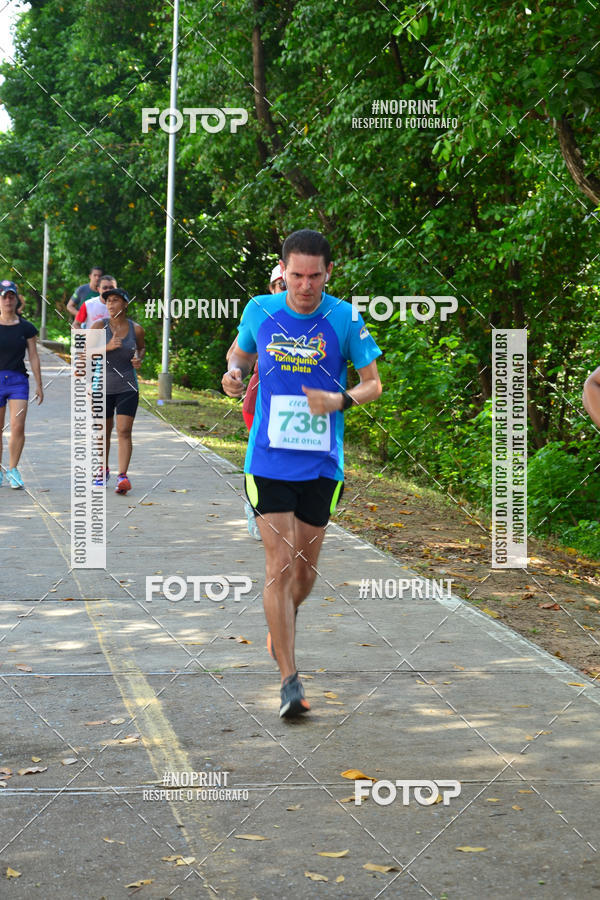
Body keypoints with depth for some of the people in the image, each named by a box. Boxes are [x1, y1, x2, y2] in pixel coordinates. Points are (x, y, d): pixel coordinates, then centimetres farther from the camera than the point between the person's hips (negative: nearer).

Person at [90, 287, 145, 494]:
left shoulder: (136, 329, 0)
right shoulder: (99, 326, -5)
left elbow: (142, 347, 21)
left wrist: (139, 358, -1)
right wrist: (108, 347, -23)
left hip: (128, 388, 0)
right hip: (103, 387, 0)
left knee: (124, 431, -12)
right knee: (104, 432, 13)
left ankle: (122, 477, -17)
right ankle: (104, 470, 35)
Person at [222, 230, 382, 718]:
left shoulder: (345, 319, -5)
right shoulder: (260, 311, -1)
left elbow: (373, 384, 2)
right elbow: (241, 352, 18)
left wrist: (341, 400, -18)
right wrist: (235, 373, -5)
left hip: (322, 465, 1)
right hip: (269, 462, -1)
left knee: (305, 570, 11)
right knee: (280, 566, -9)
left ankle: (283, 623, 44)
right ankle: (290, 681, -6)